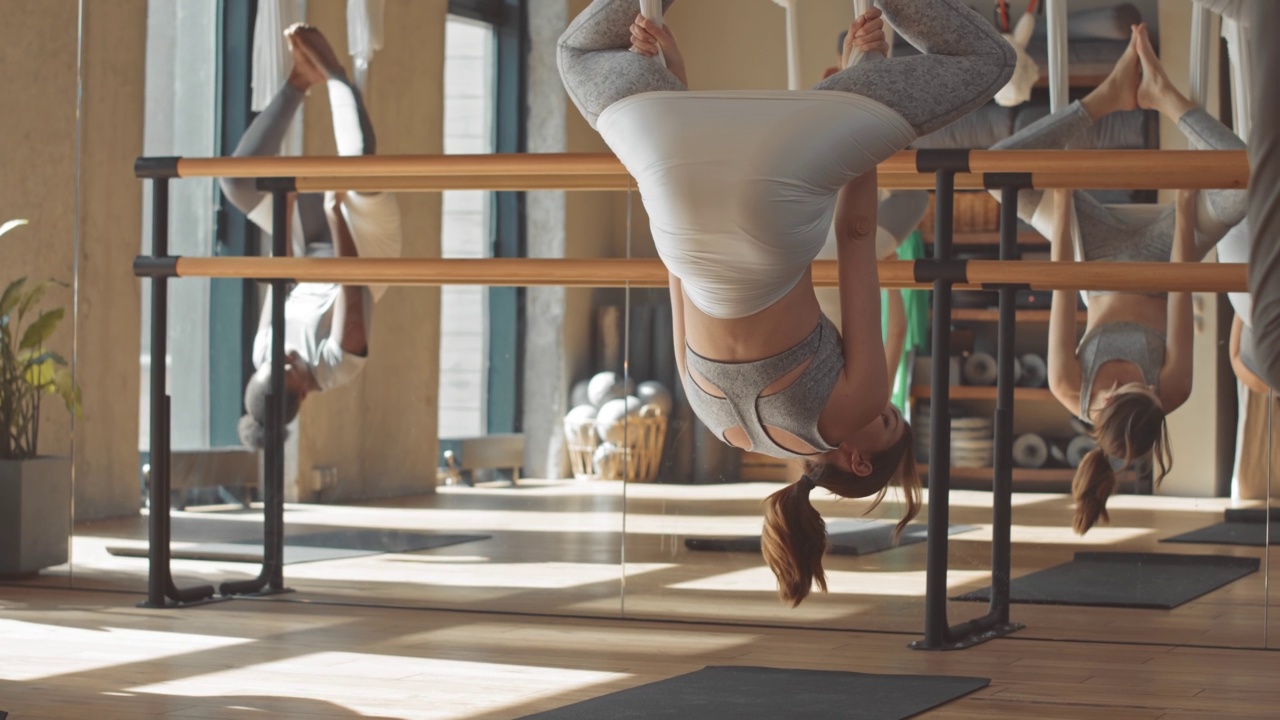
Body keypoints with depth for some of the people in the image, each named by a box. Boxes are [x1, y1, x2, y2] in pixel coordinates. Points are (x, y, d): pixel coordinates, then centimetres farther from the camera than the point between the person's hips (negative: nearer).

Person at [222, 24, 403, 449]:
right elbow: (351, 284, -34)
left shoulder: (265, 354, -20)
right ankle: (333, 75, -9)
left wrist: (285, 211, -8)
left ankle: (303, 80, -2)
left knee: (237, 180, -14)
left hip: (315, 251, 3)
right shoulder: (336, 365, -32)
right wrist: (336, 216, -35)